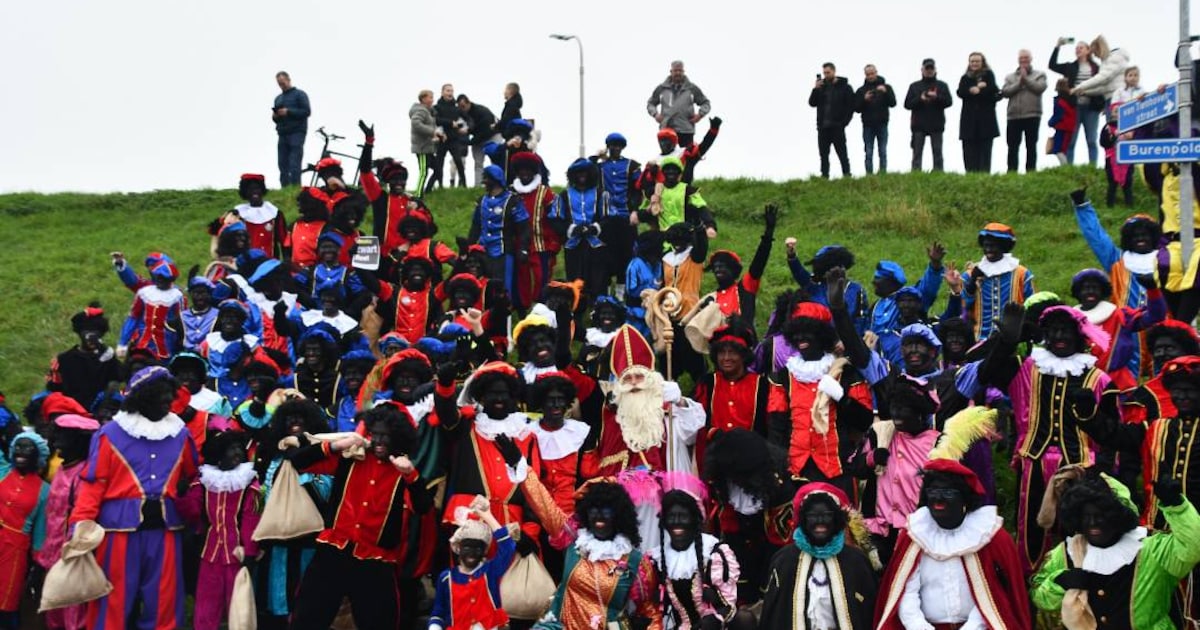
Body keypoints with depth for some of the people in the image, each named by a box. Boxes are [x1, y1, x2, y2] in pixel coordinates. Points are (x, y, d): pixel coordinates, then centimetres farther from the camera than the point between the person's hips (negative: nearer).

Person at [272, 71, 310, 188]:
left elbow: (307, 111, -7)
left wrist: (288, 112, -14)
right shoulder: (278, 98, 24)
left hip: (296, 133, -6)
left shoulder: (299, 94, 5)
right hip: (283, 134, 6)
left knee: (294, 165, -14)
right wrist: (275, 116, 2)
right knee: (283, 165, 1)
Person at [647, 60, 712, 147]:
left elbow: (706, 103, 12)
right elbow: (651, 103, 19)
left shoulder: (692, 88, 6)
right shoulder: (662, 88, 8)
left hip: (686, 130, -1)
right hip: (666, 129, 1)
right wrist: (655, 114, 0)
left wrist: (700, 114, -5)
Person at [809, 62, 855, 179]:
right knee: (823, 154, 5)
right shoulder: (821, 86, 11)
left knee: (842, 153, -2)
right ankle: (824, 176, 7)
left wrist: (843, 122, -11)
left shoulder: (844, 87, -1)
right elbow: (812, 103, 5)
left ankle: (846, 175, -2)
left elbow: (851, 106, -4)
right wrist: (815, 89, -9)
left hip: (837, 127, -4)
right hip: (823, 127, 4)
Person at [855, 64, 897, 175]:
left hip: (882, 124, 0)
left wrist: (885, 92, -19)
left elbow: (893, 103, -4)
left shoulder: (886, 87, 8)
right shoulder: (861, 90, 9)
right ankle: (869, 175, 0)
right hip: (868, 125, 0)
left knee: (883, 152, 0)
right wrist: (864, 100, -15)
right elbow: (856, 108, 2)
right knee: (869, 153, -1)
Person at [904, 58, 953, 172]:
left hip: (936, 125, 0)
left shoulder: (942, 85, 11)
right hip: (919, 125, 0)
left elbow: (949, 101, -2)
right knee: (917, 154, -2)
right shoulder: (914, 86, 12)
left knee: (937, 153, 2)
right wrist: (920, 99, -13)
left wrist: (937, 97, -18)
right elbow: (907, 104, 3)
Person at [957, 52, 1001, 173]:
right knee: (970, 151, -4)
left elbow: (992, 89, -7)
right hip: (969, 120, 2)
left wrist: (975, 90, -7)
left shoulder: (988, 75, 10)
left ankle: (984, 172, -10)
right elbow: (961, 92, -2)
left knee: (985, 149, -6)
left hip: (985, 120, -2)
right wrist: (978, 87, -12)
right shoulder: (965, 78, 16)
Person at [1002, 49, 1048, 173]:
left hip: (1032, 115, -2)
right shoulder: (1010, 77, 14)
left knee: (1031, 146, 1)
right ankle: (1011, 172, 3)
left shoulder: (1039, 75, 9)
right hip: (1014, 116, 2)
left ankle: (1031, 171, 4)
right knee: (1013, 147, 1)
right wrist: (1019, 82, -7)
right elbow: (1005, 92, -1)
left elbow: (1040, 88, -9)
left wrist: (1026, 79, -8)